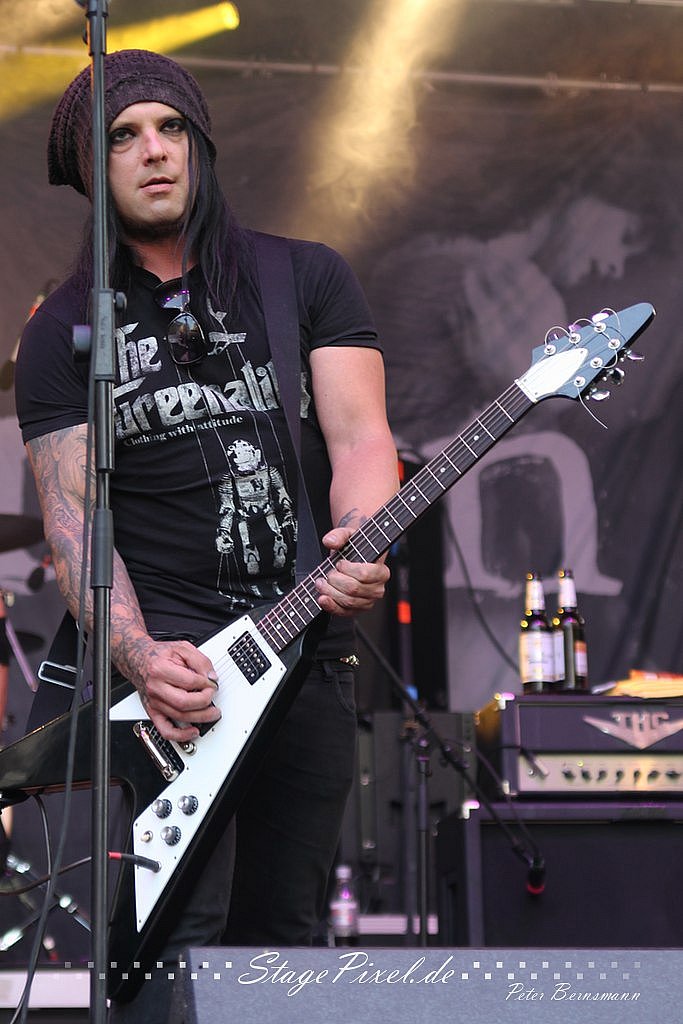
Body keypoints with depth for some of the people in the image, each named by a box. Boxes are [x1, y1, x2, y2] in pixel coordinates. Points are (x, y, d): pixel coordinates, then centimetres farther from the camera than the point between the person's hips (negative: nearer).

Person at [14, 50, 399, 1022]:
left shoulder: (309, 279, 8)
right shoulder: (64, 330, 5)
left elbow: (360, 436, -2)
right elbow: (70, 513, -2)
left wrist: (363, 547, -25)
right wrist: (140, 657, -20)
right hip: (163, 645, -2)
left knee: (282, 932, 10)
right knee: (176, 931, -17)